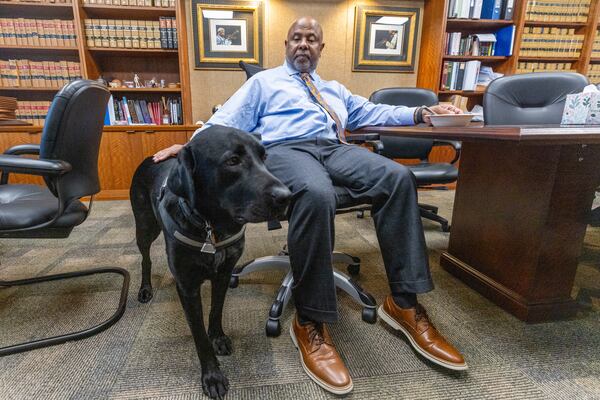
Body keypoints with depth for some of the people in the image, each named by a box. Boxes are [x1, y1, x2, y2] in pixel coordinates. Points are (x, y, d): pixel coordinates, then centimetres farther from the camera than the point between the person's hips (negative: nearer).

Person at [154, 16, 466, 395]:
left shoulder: (335, 90, 36)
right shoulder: (263, 82, 23)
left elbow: (373, 112, 32)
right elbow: (227, 121, 11)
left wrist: (420, 112, 19)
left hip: (336, 149, 5)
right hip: (285, 150, -4)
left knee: (399, 177, -25)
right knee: (316, 194, -41)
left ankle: (404, 304, -20)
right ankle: (310, 323, -26)